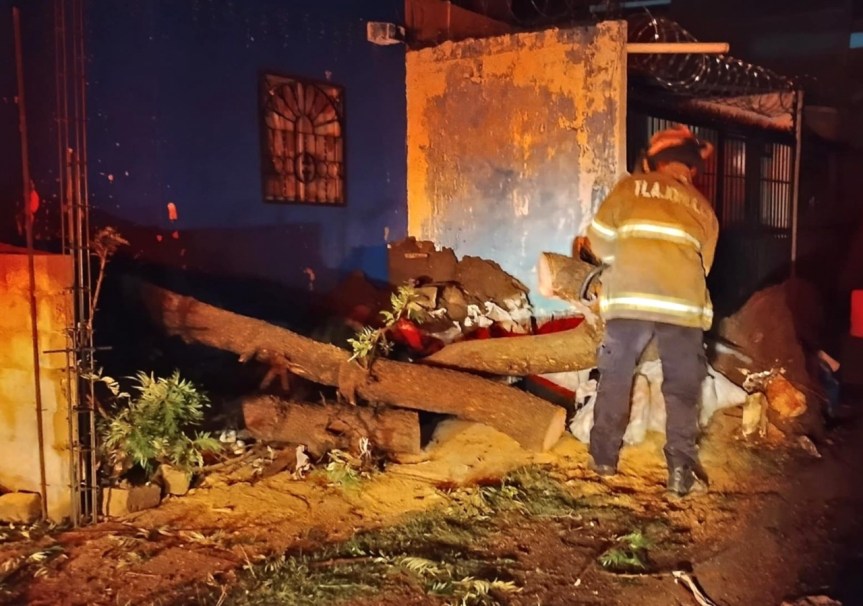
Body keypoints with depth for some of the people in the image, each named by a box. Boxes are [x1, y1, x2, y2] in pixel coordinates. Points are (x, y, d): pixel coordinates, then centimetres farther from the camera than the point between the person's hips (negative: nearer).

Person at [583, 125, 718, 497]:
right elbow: (704, 264, 18)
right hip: (683, 303, 1)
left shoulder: (631, 186, 14)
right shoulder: (704, 209, 20)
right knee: (682, 388, 8)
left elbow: (600, 237, 9)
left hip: (630, 297, -1)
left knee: (615, 377, 12)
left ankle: (604, 457, 19)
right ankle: (682, 471, 5)